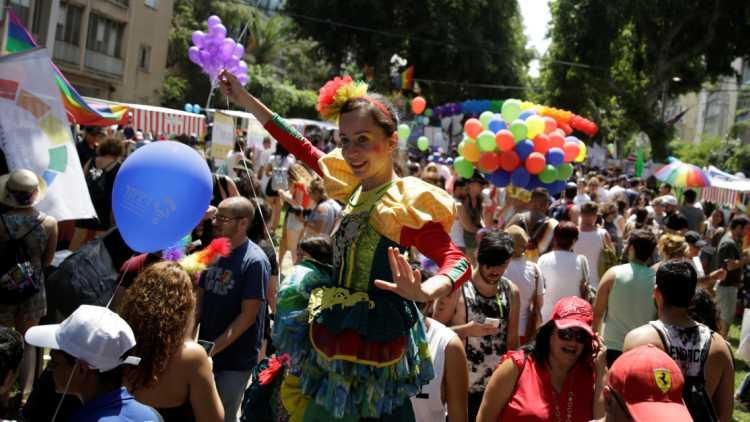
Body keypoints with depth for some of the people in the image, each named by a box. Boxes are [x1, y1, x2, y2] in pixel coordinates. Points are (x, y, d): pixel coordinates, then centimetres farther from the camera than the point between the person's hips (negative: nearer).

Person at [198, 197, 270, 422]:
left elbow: (248, 316, -18)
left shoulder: (254, 261, -17)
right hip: (207, 352, 6)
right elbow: (200, 299, 8)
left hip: (234, 359, -6)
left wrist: (214, 348, -20)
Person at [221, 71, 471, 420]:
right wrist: (244, 99, 19)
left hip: (376, 333, -7)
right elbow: (304, 149, 16)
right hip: (336, 331, 7)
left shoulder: (406, 202, -17)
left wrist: (425, 292, -47)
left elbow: (458, 262, -24)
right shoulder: (353, 187, 4)